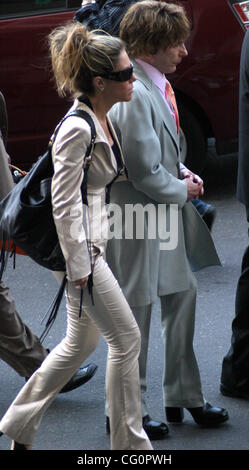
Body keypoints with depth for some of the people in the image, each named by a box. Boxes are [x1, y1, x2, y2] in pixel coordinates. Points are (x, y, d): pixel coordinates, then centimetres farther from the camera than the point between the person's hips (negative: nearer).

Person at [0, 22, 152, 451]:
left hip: (90, 242, 10)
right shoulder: (77, 129, -23)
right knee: (126, 338, -2)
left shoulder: (103, 118, 6)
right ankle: (130, 442, 10)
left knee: (81, 342, 18)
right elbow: (64, 204, -22)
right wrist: (79, 266, -20)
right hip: (75, 246, -10)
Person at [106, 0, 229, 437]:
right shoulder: (133, 96, -24)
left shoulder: (156, 87, 7)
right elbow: (145, 171, -23)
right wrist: (181, 189, -8)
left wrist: (184, 173, 5)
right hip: (139, 218, -10)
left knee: (182, 295, 15)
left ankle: (184, 397, 27)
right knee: (137, 312, 1)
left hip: (166, 217, 10)